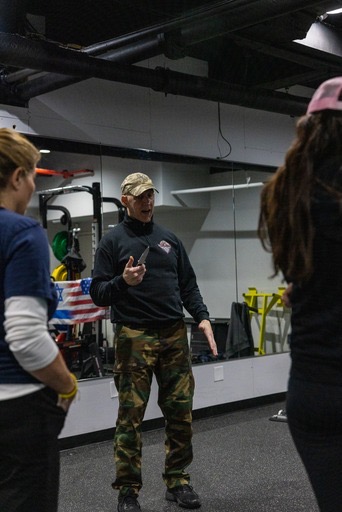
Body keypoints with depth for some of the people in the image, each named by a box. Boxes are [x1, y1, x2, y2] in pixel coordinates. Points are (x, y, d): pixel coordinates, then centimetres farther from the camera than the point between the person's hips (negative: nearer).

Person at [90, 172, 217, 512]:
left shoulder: (169, 239, 16)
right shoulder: (113, 241, 3)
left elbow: (188, 285, 17)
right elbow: (98, 293, -1)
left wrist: (202, 317, 2)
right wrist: (123, 282, -19)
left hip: (174, 336, 4)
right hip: (134, 338, -4)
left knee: (180, 413, 6)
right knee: (130, 416, -1)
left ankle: (177, 482, 20)